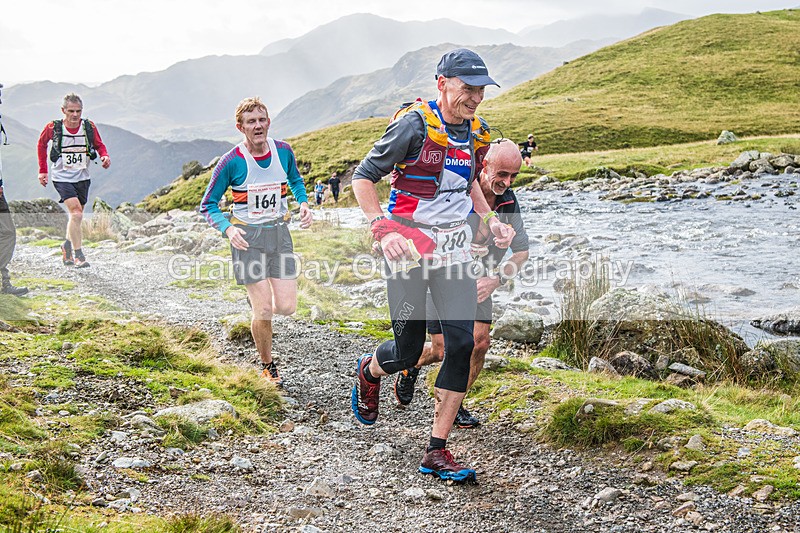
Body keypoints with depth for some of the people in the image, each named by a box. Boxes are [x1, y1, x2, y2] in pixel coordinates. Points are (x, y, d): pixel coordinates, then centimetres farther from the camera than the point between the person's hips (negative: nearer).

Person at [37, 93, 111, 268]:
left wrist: (105, 156, -12)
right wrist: (42, 170, 12)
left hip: (82, 178, 4)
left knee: (76, 216, 15)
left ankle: (68, 246, 41)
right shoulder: (53, 128, -9)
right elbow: (42, 144, 11)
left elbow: (99, 145, 11)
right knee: (76, 213, -19)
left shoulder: (89, 127, -5)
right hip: (62, 178, -3)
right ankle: (78, 255, -11)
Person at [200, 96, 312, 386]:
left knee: (287, 307, -1)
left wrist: (304, 203, 0)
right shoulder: (232, 162, -13)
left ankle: (257, 296, 35)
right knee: (264, 313, -7)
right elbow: (208, 205, -5)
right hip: (248, 237, -3)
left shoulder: (283, 151, -2)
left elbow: (295, 180, 20)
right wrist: (228, 229, -22)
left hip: (279, 234, 4)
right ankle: (268, 367, 17)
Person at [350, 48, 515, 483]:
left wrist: (491, 221, 8)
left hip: (454, 248, 5)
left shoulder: (477, 133, 6)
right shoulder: (414, 124, -15)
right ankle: (369, 371, 41)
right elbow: (363, 177, -11)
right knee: (407, 352, 2)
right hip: (408, 246, -5)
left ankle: (437, 453, 3)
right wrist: (382, 229, -23)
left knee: (462, 344, -6)